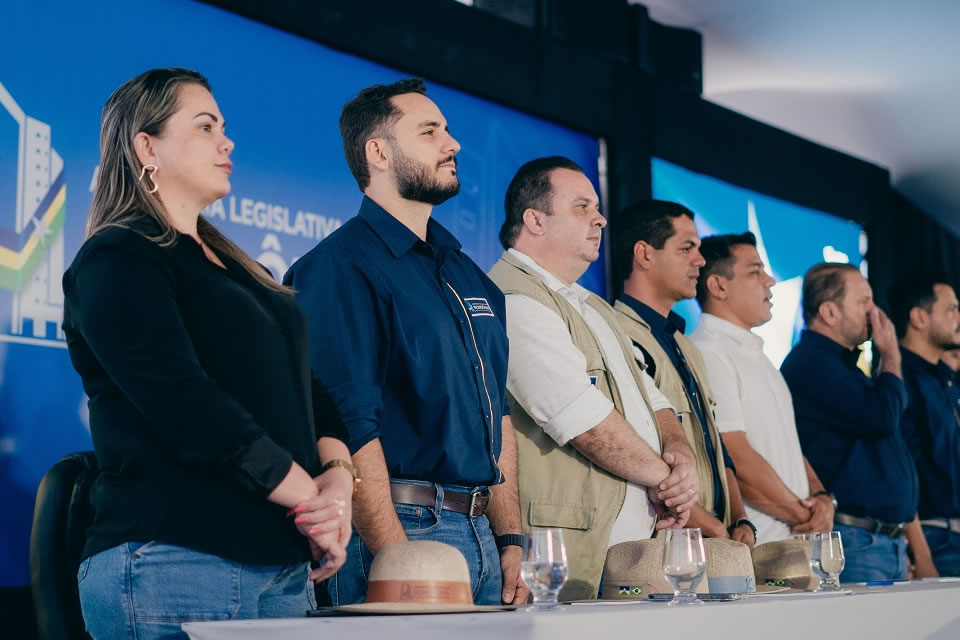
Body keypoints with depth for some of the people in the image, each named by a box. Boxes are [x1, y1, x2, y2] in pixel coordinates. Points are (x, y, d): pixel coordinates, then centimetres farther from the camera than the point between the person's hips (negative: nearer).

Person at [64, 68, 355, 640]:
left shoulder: (237, 269, 21)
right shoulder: (116, 262, -6)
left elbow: (308, 385, 14)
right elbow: (186, 405, -18)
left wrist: (338, 475, -6)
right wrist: (310, 497, -15)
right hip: (174, 565, -8)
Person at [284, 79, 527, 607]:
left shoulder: (470, 277, 16)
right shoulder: (341, 266, -11)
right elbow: (349, 427, -19)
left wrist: (511, 542, 10)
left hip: (482, 536, 8)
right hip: (404, 528, -7)